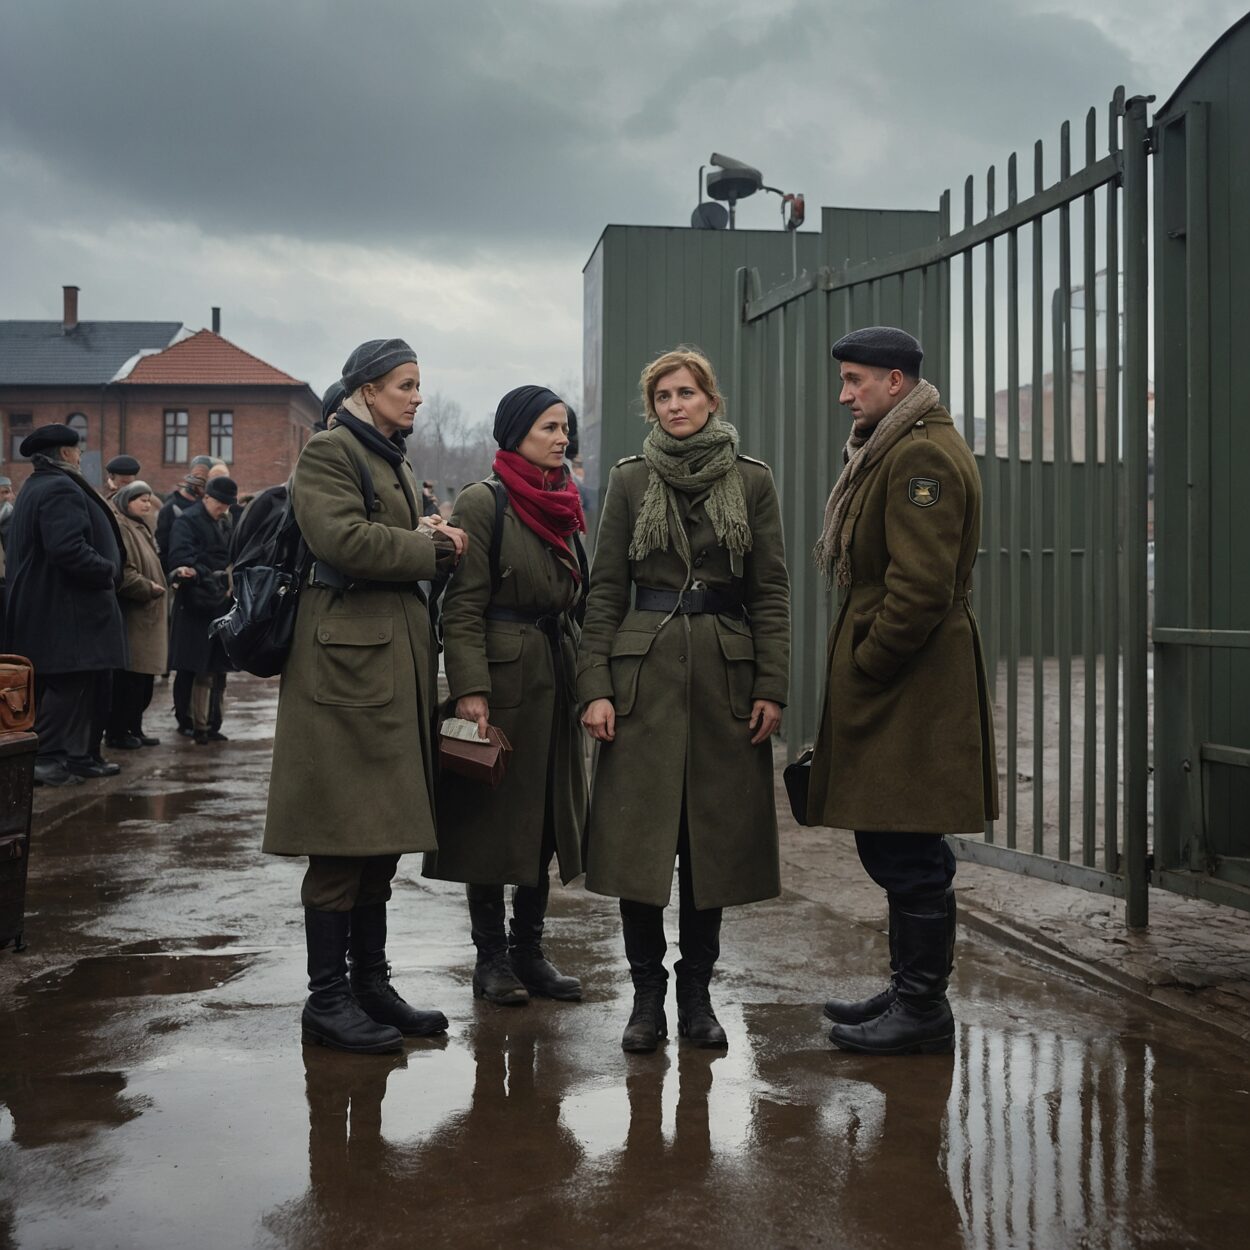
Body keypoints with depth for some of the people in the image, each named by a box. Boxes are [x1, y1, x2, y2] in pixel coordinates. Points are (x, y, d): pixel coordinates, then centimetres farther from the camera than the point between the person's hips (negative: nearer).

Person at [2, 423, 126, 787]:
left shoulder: (35, 487, 20)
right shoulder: (61, 488, -15)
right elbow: (68, 548, -27)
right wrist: (108, 570, -14)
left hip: (44, 609, 11)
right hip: (66, 610, -11)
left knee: (74, 686, 14)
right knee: (68, 684, -7)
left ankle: (76, 756, 18)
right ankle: (44, 757, -5)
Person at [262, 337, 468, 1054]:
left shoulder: (395, 460, 24)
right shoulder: (329, 452, -5)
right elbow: (342, 536, -20)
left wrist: (437, 543, 6)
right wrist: (431, 549, -9)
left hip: (400, 654, 10)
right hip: (348, 654, -9)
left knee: (382, 833, 11)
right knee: (344, 836, -6)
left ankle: (371, 982, 19)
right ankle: (327, 999, 2)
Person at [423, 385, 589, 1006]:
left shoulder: (563, 505, 14)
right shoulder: (482, 502, -8)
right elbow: (463, 607, -13)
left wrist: (583, 682, 13)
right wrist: (470, 689, -21)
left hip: (555, 678, 7)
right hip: (502, 675, -7)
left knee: (547, 814, 10)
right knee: (493, 817, 1)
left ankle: (529, 949, 20)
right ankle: (491, 956, 13)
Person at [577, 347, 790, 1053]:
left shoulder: (752, 481, 5)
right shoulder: (630, 482, 5)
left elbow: (772, 592, 4)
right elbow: (606, 590, 3)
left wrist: (772, 688, -4)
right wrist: (596, 686, -5)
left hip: (727, 674, 0)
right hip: (644, 670, 0)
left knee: (714, 838, 4)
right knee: (637, 837, -2)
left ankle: (697, 993, 18)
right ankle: (648, 995, 12)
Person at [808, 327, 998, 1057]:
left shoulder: (923, 455, -15)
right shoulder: (893, 448, 19)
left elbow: (921, 586, -23)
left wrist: (864, 666, -15)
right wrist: (858, 664, 14)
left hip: (908, 684, -11)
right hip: (896, 682, 11)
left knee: (908, 853, -4)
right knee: (894, 847, 16)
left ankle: (923, 1011, 7)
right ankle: (911, 992, 27)